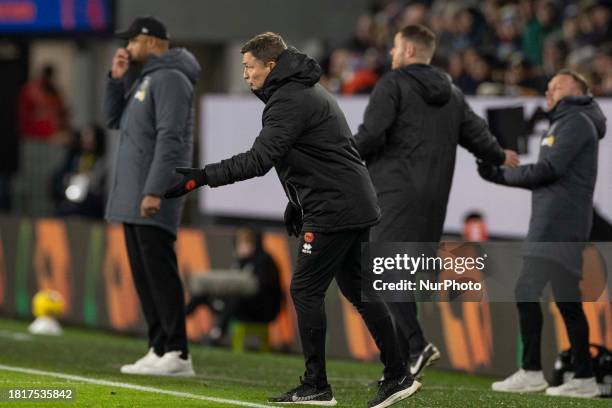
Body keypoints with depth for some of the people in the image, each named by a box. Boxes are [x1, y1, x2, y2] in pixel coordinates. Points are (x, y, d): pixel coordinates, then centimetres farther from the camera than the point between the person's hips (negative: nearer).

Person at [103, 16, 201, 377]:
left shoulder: (170, 79, -12)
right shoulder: (145, 79, 19)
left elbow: (170, 139, -20)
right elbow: (115, 120, 25)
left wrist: (154, 191, -25)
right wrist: (117, 79, 12)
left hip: (153, 198, -10)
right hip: (132, 198, 10)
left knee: (159, 272, -12)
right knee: (144, 275, 9)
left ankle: (177, 353, -13)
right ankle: (160, 351, 12)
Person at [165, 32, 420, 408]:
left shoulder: (290, 101, -16)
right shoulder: (307, 91, 17)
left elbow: (258, 160, -26)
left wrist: (199, 178, -29)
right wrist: (298, 202, 18)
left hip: (332, 211, -10)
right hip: (356, 205, 10)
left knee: (306, 290, -5)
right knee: (357, 289, 14)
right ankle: (398, 377, 16)